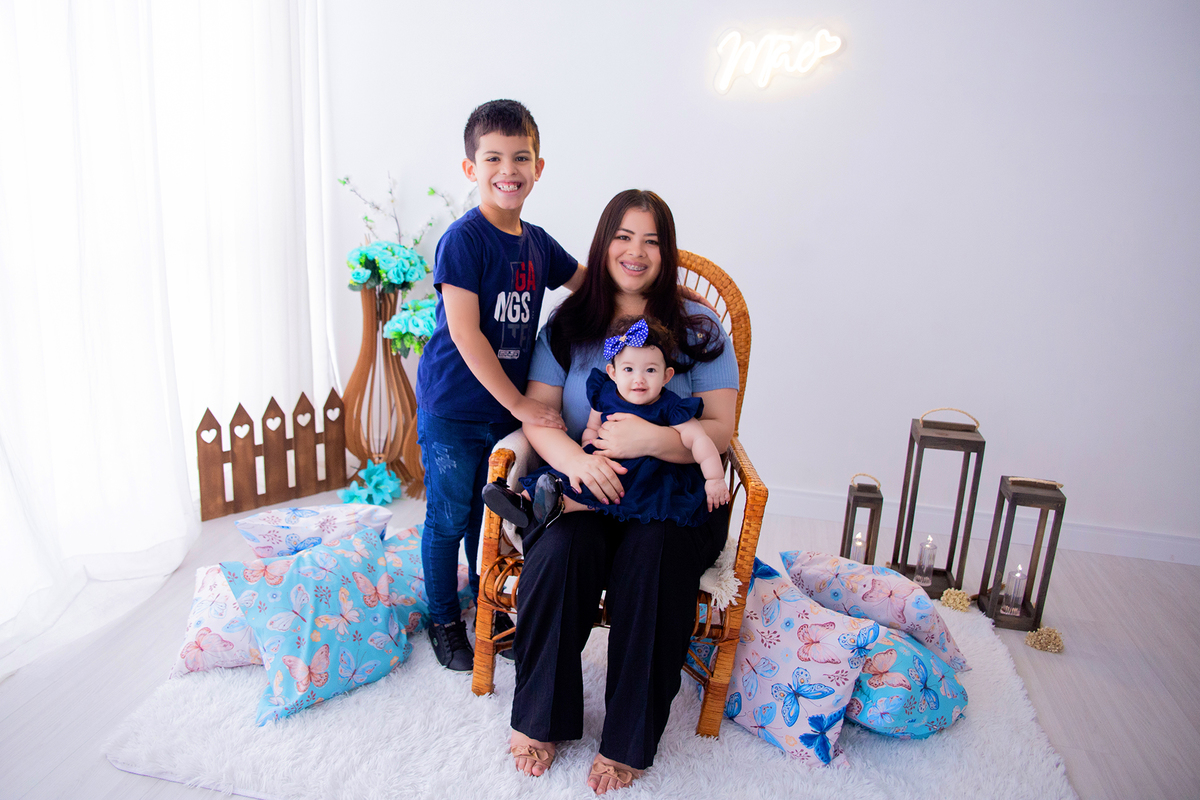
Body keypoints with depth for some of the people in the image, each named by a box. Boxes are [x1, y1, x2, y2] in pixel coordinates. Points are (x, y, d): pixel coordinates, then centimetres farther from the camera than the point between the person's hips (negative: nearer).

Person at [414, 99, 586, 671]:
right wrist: (520, 404, -19)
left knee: (490, 512, 20)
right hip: (451, 409, -6)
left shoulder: (536, 242, 3)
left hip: (505, 405, 6)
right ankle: (444, 621, 29)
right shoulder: (463, 239, -17)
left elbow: (589, 282, 21)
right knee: (448, 517, 8)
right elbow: (465, 334, -22)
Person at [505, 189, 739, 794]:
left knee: (651, 561, -30)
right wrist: (573, 457, -21)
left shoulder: (698, 328, 5)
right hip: (584, 491, 1)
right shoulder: (568, 325, 9)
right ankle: (538, 718, -4)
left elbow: (720, 430, -2)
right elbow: (536, 413, 2)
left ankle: (627, 742, -9)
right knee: (561, 552, -29)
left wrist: (651, 439, -22)